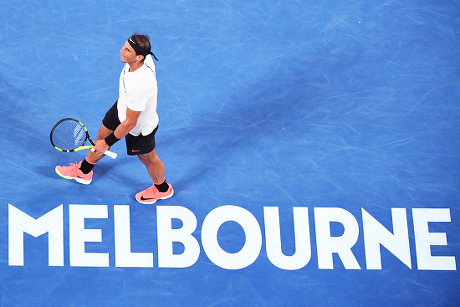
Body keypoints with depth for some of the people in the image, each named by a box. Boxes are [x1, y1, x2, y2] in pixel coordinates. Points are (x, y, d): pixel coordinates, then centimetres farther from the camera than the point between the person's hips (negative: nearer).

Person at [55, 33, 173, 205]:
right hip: (122, 107, 8)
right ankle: (84, 172, 56)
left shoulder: (139, 86, -46)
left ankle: (162, 189, 53)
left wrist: (108, 143, -19)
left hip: (139, 128, -8)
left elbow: (130, 122, -33)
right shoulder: (145, 58, -23)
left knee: (148, 159, 21)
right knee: (101, 137, 27)